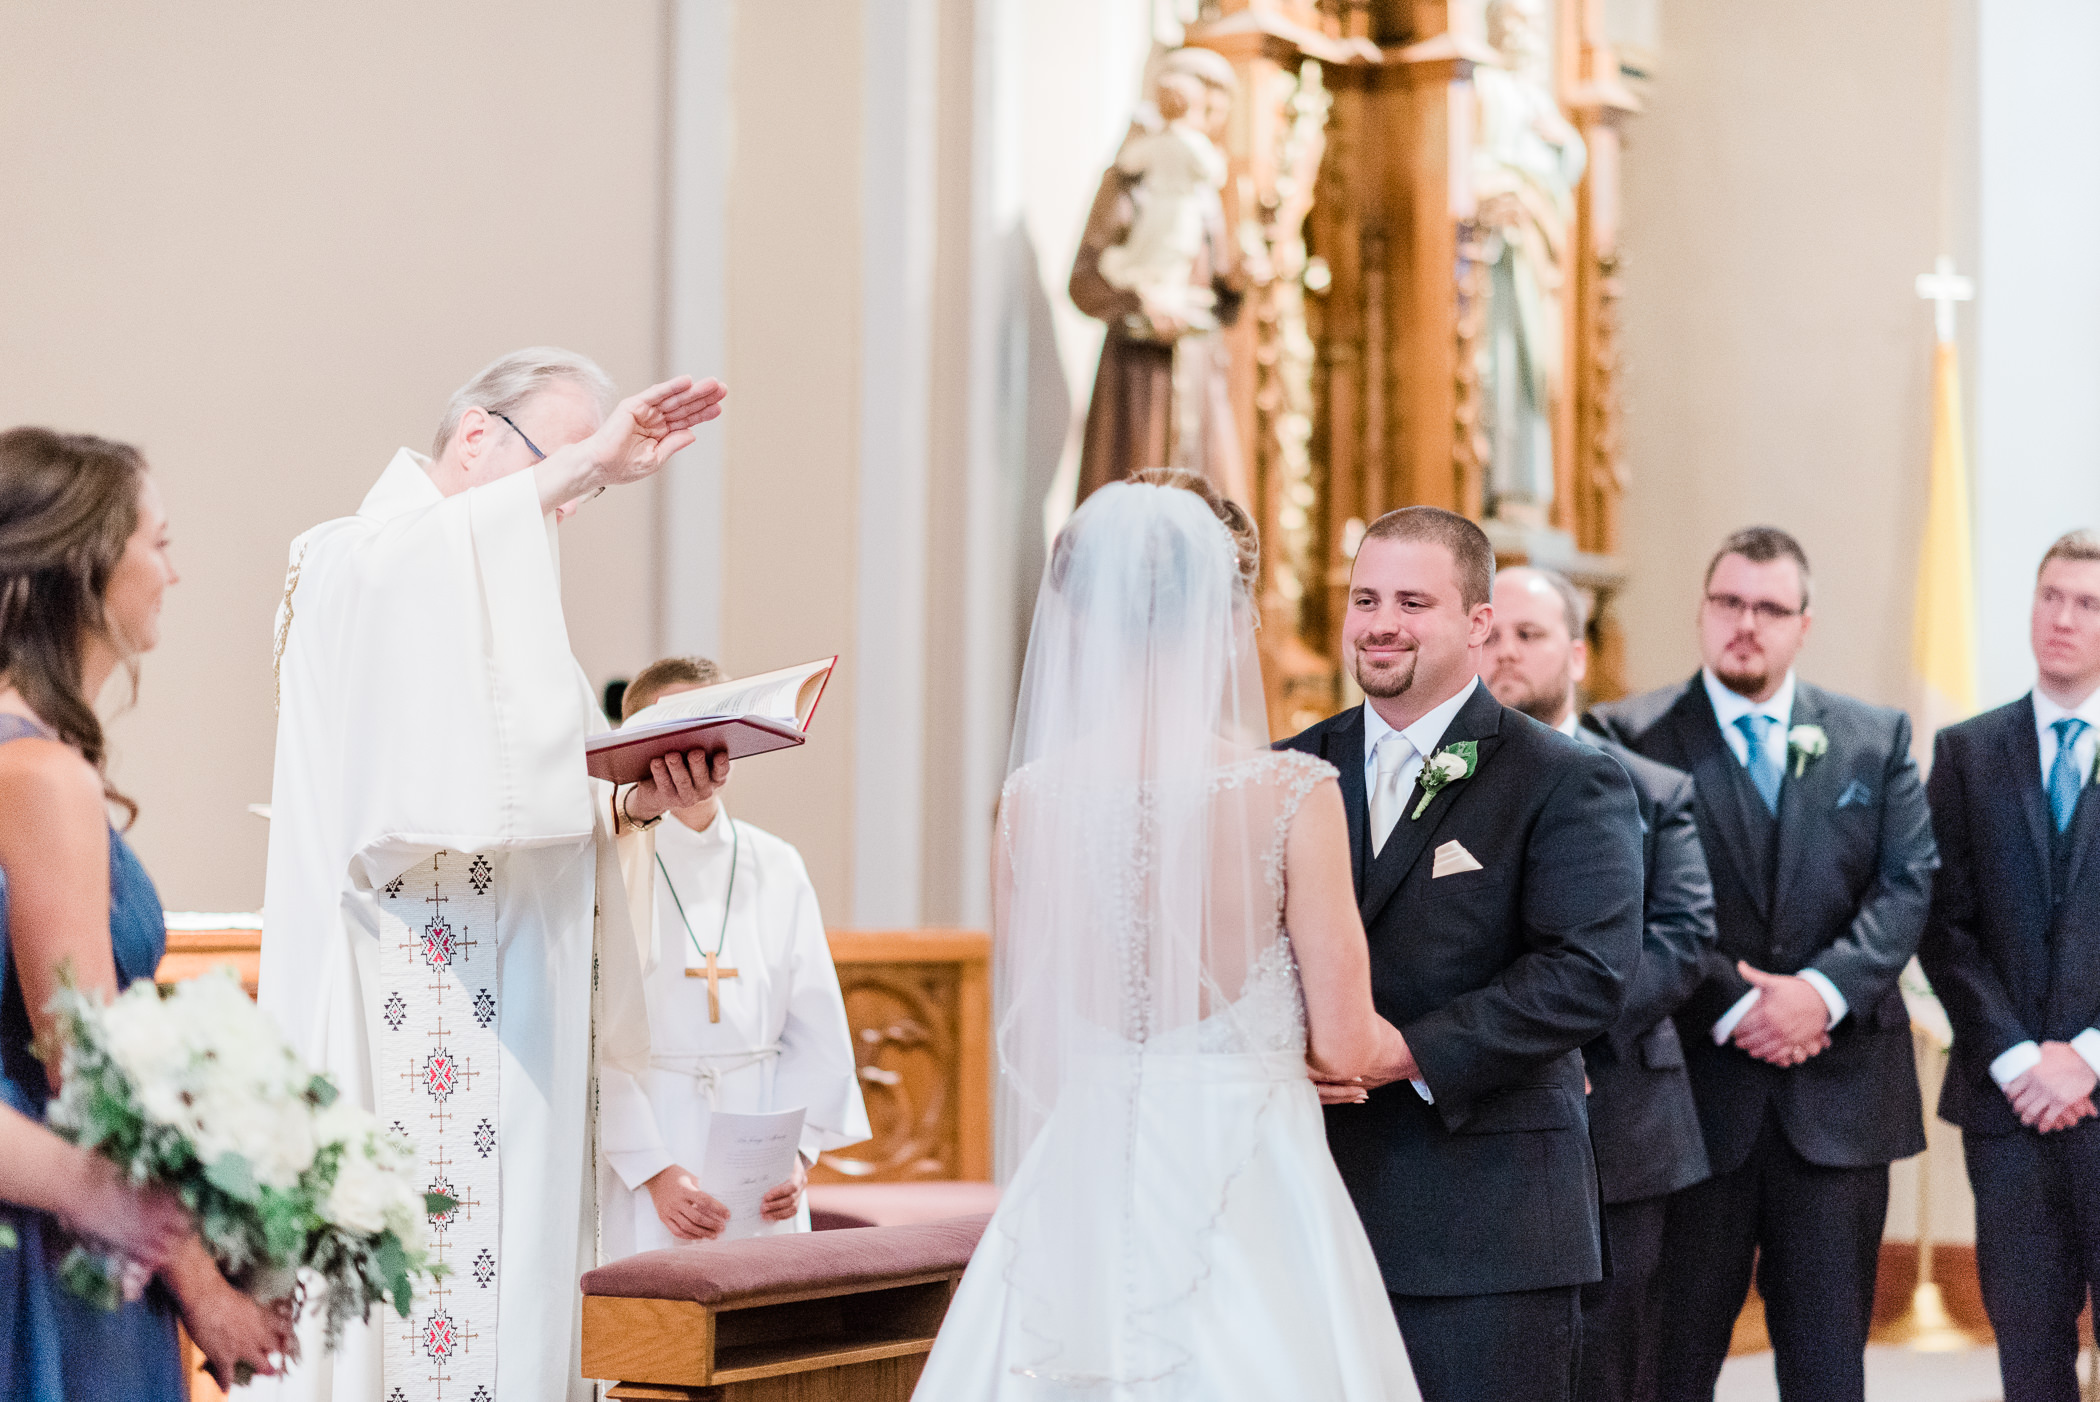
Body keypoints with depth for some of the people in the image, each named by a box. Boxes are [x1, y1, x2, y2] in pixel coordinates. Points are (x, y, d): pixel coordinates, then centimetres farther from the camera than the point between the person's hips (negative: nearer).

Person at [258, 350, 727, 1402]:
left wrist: (636, 800, -1)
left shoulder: (510, 598, 24)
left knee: (516, 1307, 3)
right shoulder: (350, 561, 0)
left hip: (520, 1035, 8)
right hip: (390, 1026, -8)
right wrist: (580, 466, -25)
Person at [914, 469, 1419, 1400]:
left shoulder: (1031, 797, -1)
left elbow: (1033, 1037, 9)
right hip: (1247, 1195, -4)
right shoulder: (1291, 796, -12)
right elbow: (1344, 1046, -6)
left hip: (1077, 1191, 4)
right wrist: (1428, 1046, 16)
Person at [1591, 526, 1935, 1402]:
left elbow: (1907, 884, 1)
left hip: (1840, 1096, 2)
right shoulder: (1630, 737, 0)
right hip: (1695, 1086, -2)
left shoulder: (1877, 738, 10)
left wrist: (1824, 989, -13)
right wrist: (1730, 1008, -14)